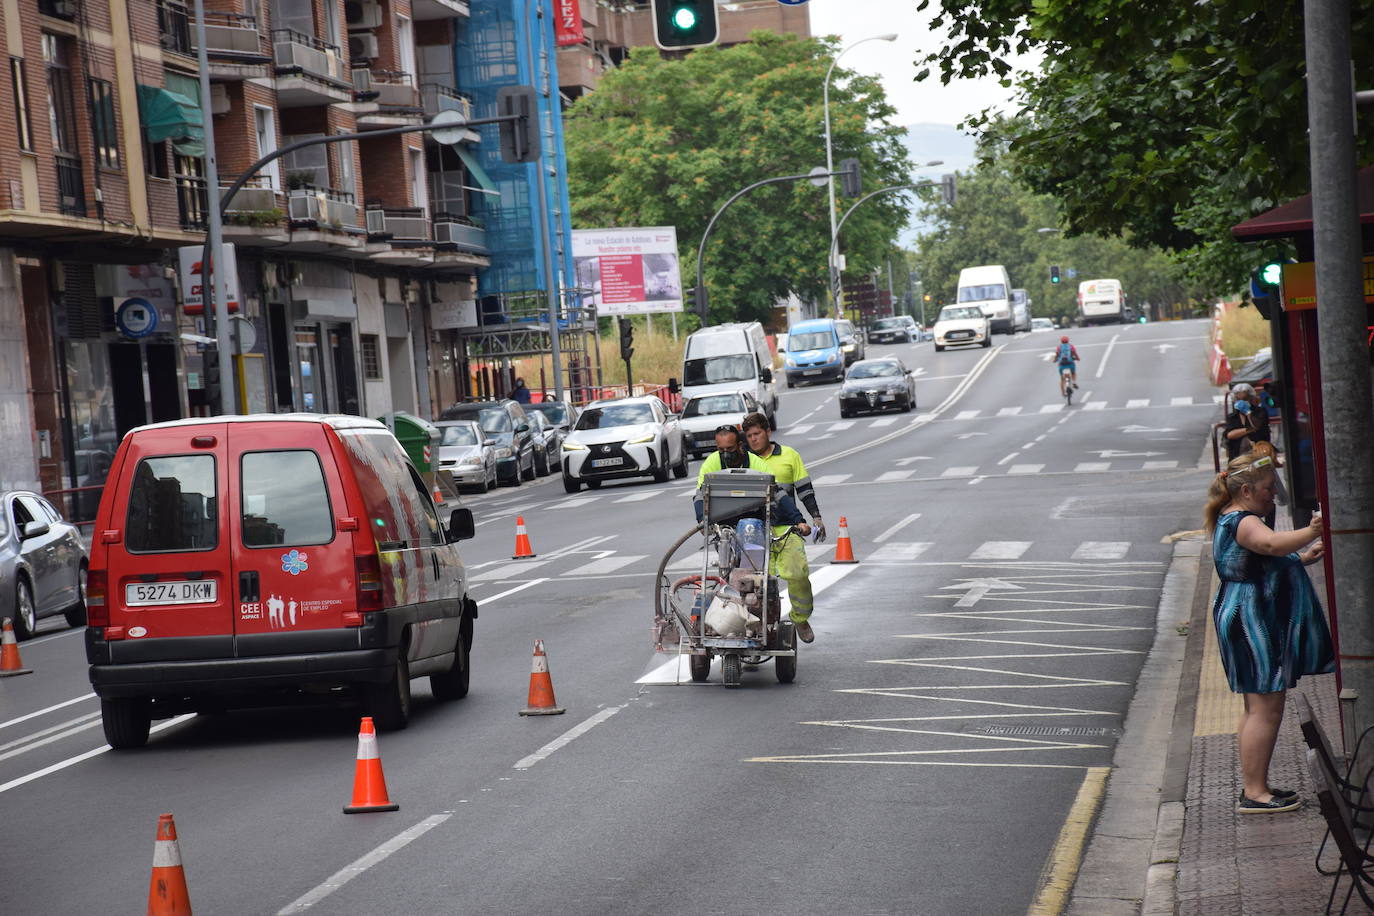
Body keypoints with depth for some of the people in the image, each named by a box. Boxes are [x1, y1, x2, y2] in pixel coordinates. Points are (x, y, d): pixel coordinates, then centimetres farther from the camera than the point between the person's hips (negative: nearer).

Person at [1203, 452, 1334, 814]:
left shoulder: (1232, 520, 17)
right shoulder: (1243, 522, -17)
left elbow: (1267, 564, 29)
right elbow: (1271, 543, -39)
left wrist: (1302, 558, 18)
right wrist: (1312, 532, -45)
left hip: (1253, 625, 11)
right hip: (1253, 624, -11)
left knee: (1257, 708, 16)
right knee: (1266, 709, -9)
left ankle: (1253, 784, 22)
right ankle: (1254, 792, -7)